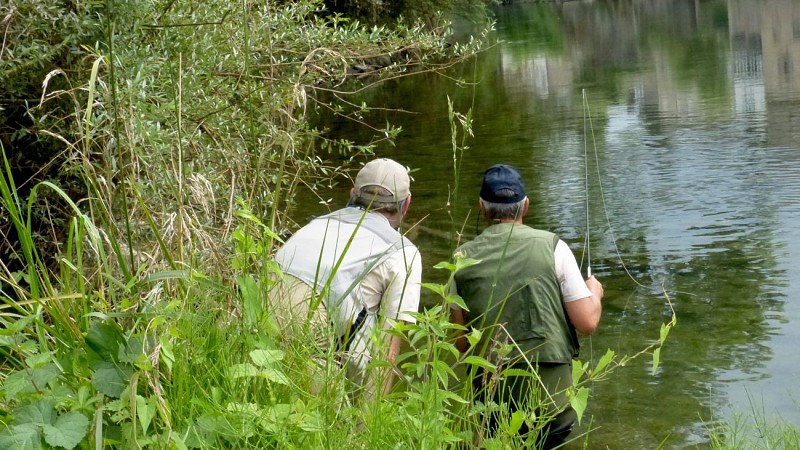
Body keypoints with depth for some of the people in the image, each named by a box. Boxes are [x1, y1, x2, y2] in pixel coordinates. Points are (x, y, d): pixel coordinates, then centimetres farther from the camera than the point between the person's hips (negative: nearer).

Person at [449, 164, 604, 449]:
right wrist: (594, 292, 18)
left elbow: (461, 343, 7)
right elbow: (587, 323, -2)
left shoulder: (463, 258, 3)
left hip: (491, 393, 2)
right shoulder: (551, 247, -4)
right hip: (549, 394, -2)